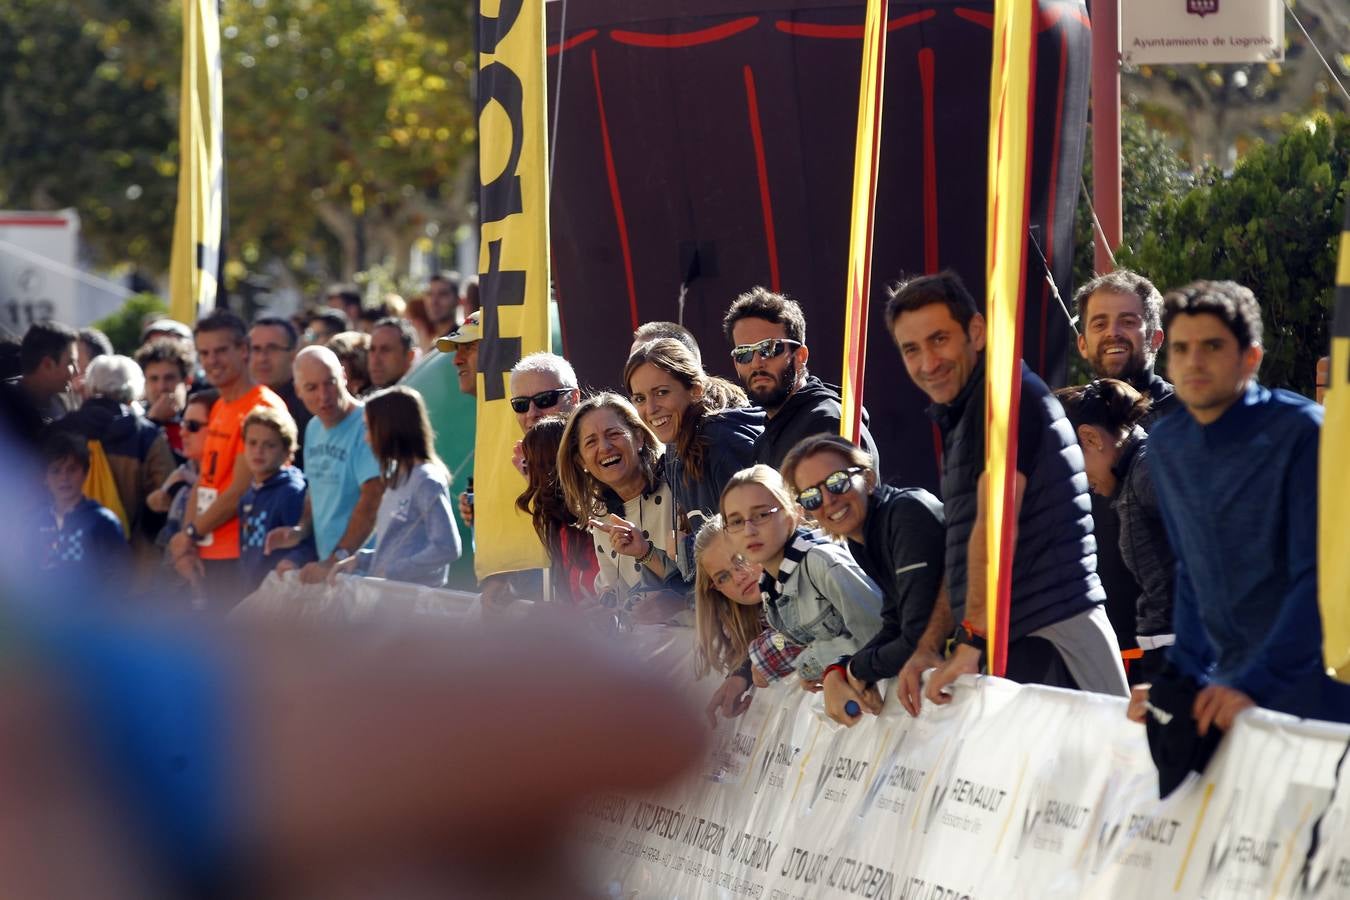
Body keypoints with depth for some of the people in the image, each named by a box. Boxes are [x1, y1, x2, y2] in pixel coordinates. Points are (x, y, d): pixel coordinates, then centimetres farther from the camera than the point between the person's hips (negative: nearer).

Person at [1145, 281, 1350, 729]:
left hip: (1309, 691, -5)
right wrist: (1183, 676, 5)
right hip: (1225, 684, 5)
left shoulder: (1303, 432, -13)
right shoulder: (1166, 445, 7)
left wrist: (1253, 685, -25)